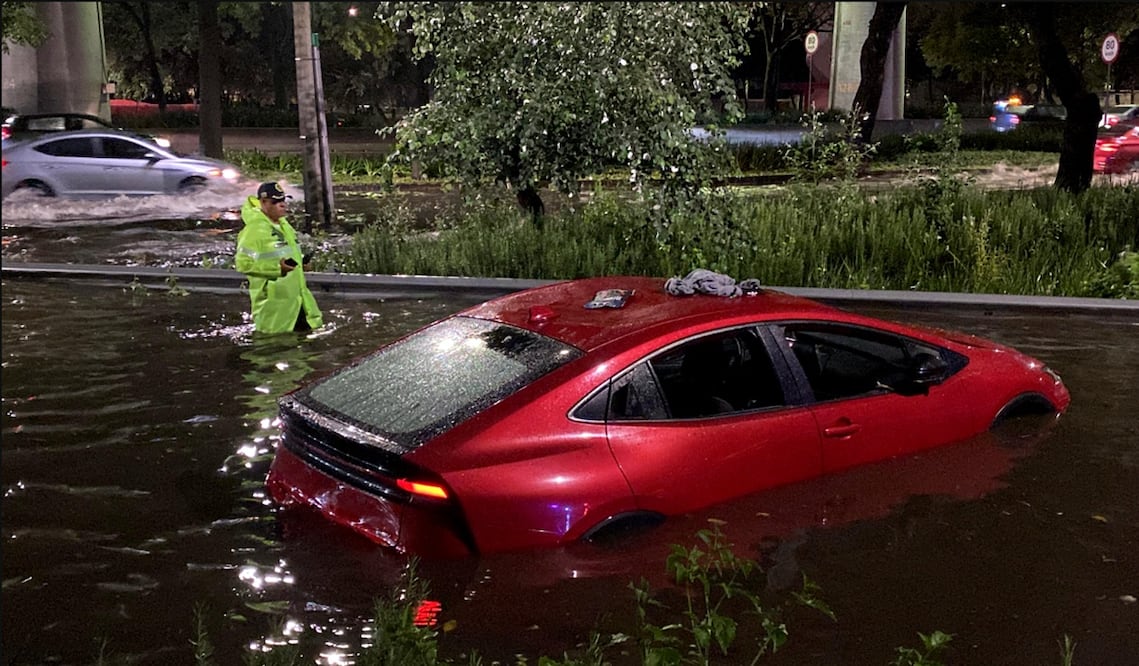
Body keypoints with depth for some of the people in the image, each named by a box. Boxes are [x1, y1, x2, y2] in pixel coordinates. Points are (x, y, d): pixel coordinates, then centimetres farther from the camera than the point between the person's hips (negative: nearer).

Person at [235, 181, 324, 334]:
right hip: (273, 301, -9)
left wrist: (302, 261, 5)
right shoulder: (255, 229, -17)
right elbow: (243, 262, -22)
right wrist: (276, 268, -26)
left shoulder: (283, 224, 12)